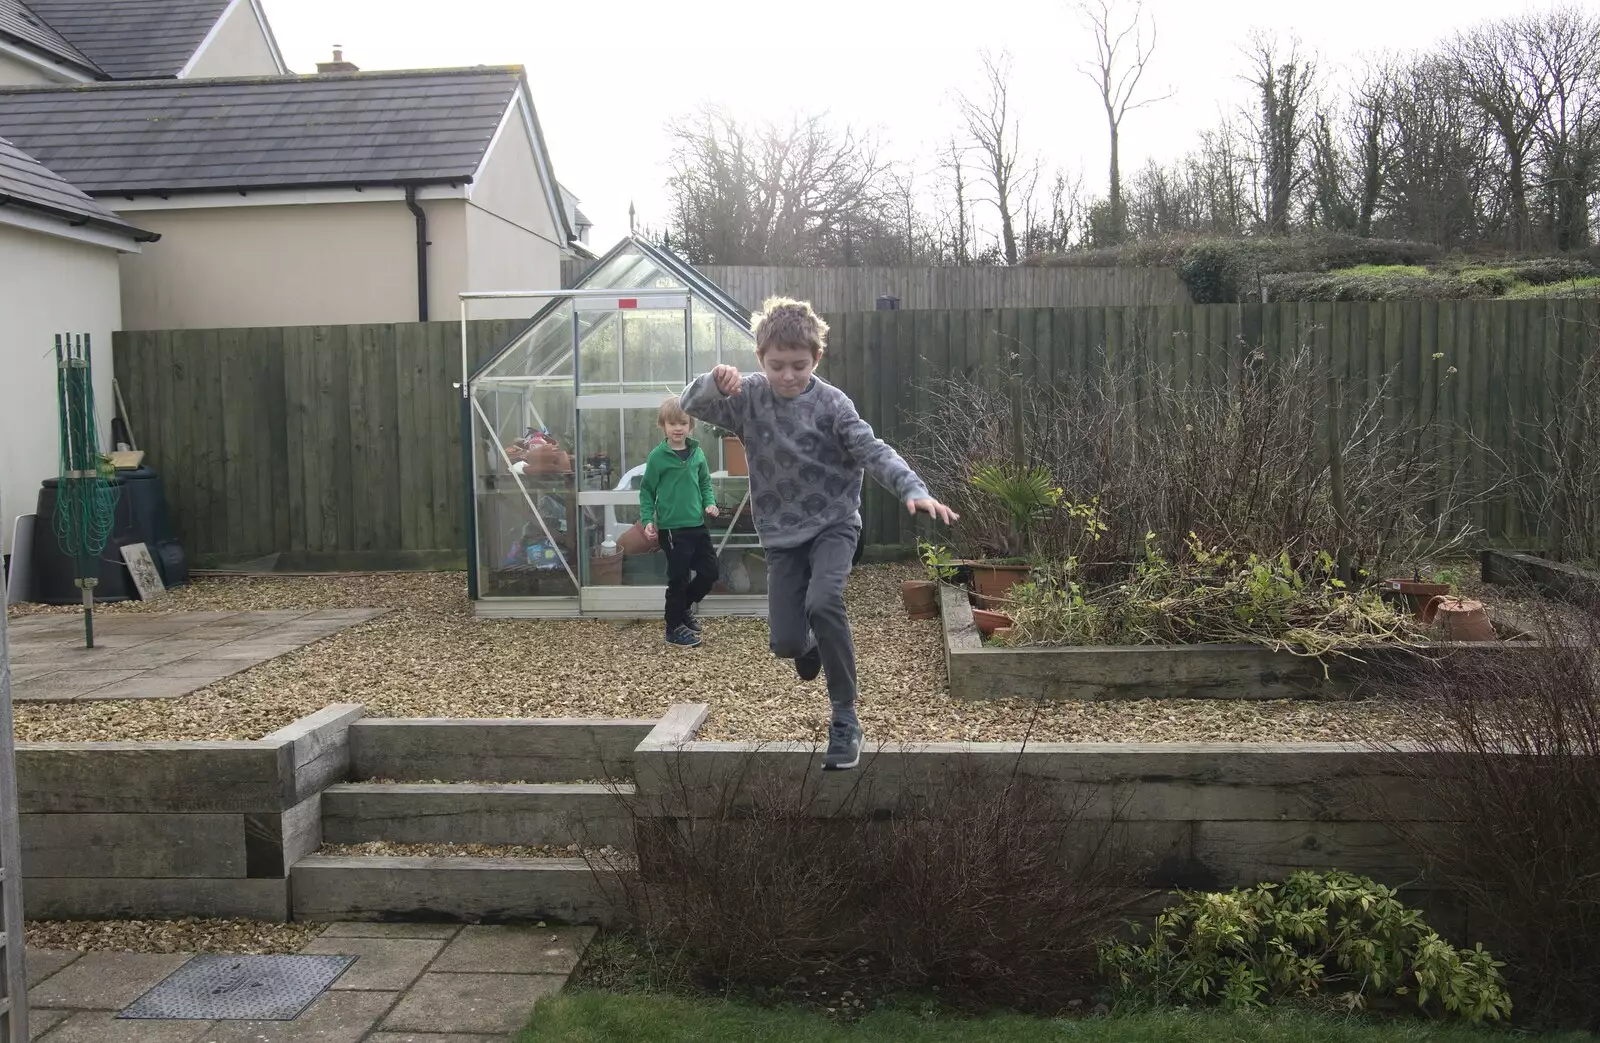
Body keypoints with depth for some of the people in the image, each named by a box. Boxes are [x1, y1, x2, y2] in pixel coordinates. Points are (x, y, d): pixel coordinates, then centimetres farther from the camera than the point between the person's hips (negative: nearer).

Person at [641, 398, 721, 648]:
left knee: (710, 571, 10)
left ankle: (685, 605, 36)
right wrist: (647, 520, -12)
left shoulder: (697, 452, 4)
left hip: (697, 525, 5)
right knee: (679, 578, 2)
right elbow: (647, 491, -3)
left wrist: (710, 503, -3)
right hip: (672, 528, -5)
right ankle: (675, 629, 19)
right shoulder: (657, 456, -8)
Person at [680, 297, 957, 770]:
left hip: (833, 523, -3)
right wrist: (715, 381, -30)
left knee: (822, 602, -30)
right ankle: (812, 647, 40)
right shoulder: (749, 397, -2)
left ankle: (845, 718, -15)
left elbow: (874, 452, -17)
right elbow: (692, 405, -7)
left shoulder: (831, 403, -11)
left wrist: (914, 490, -34)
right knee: (786, 643, -2)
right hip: (781, 535, 3)